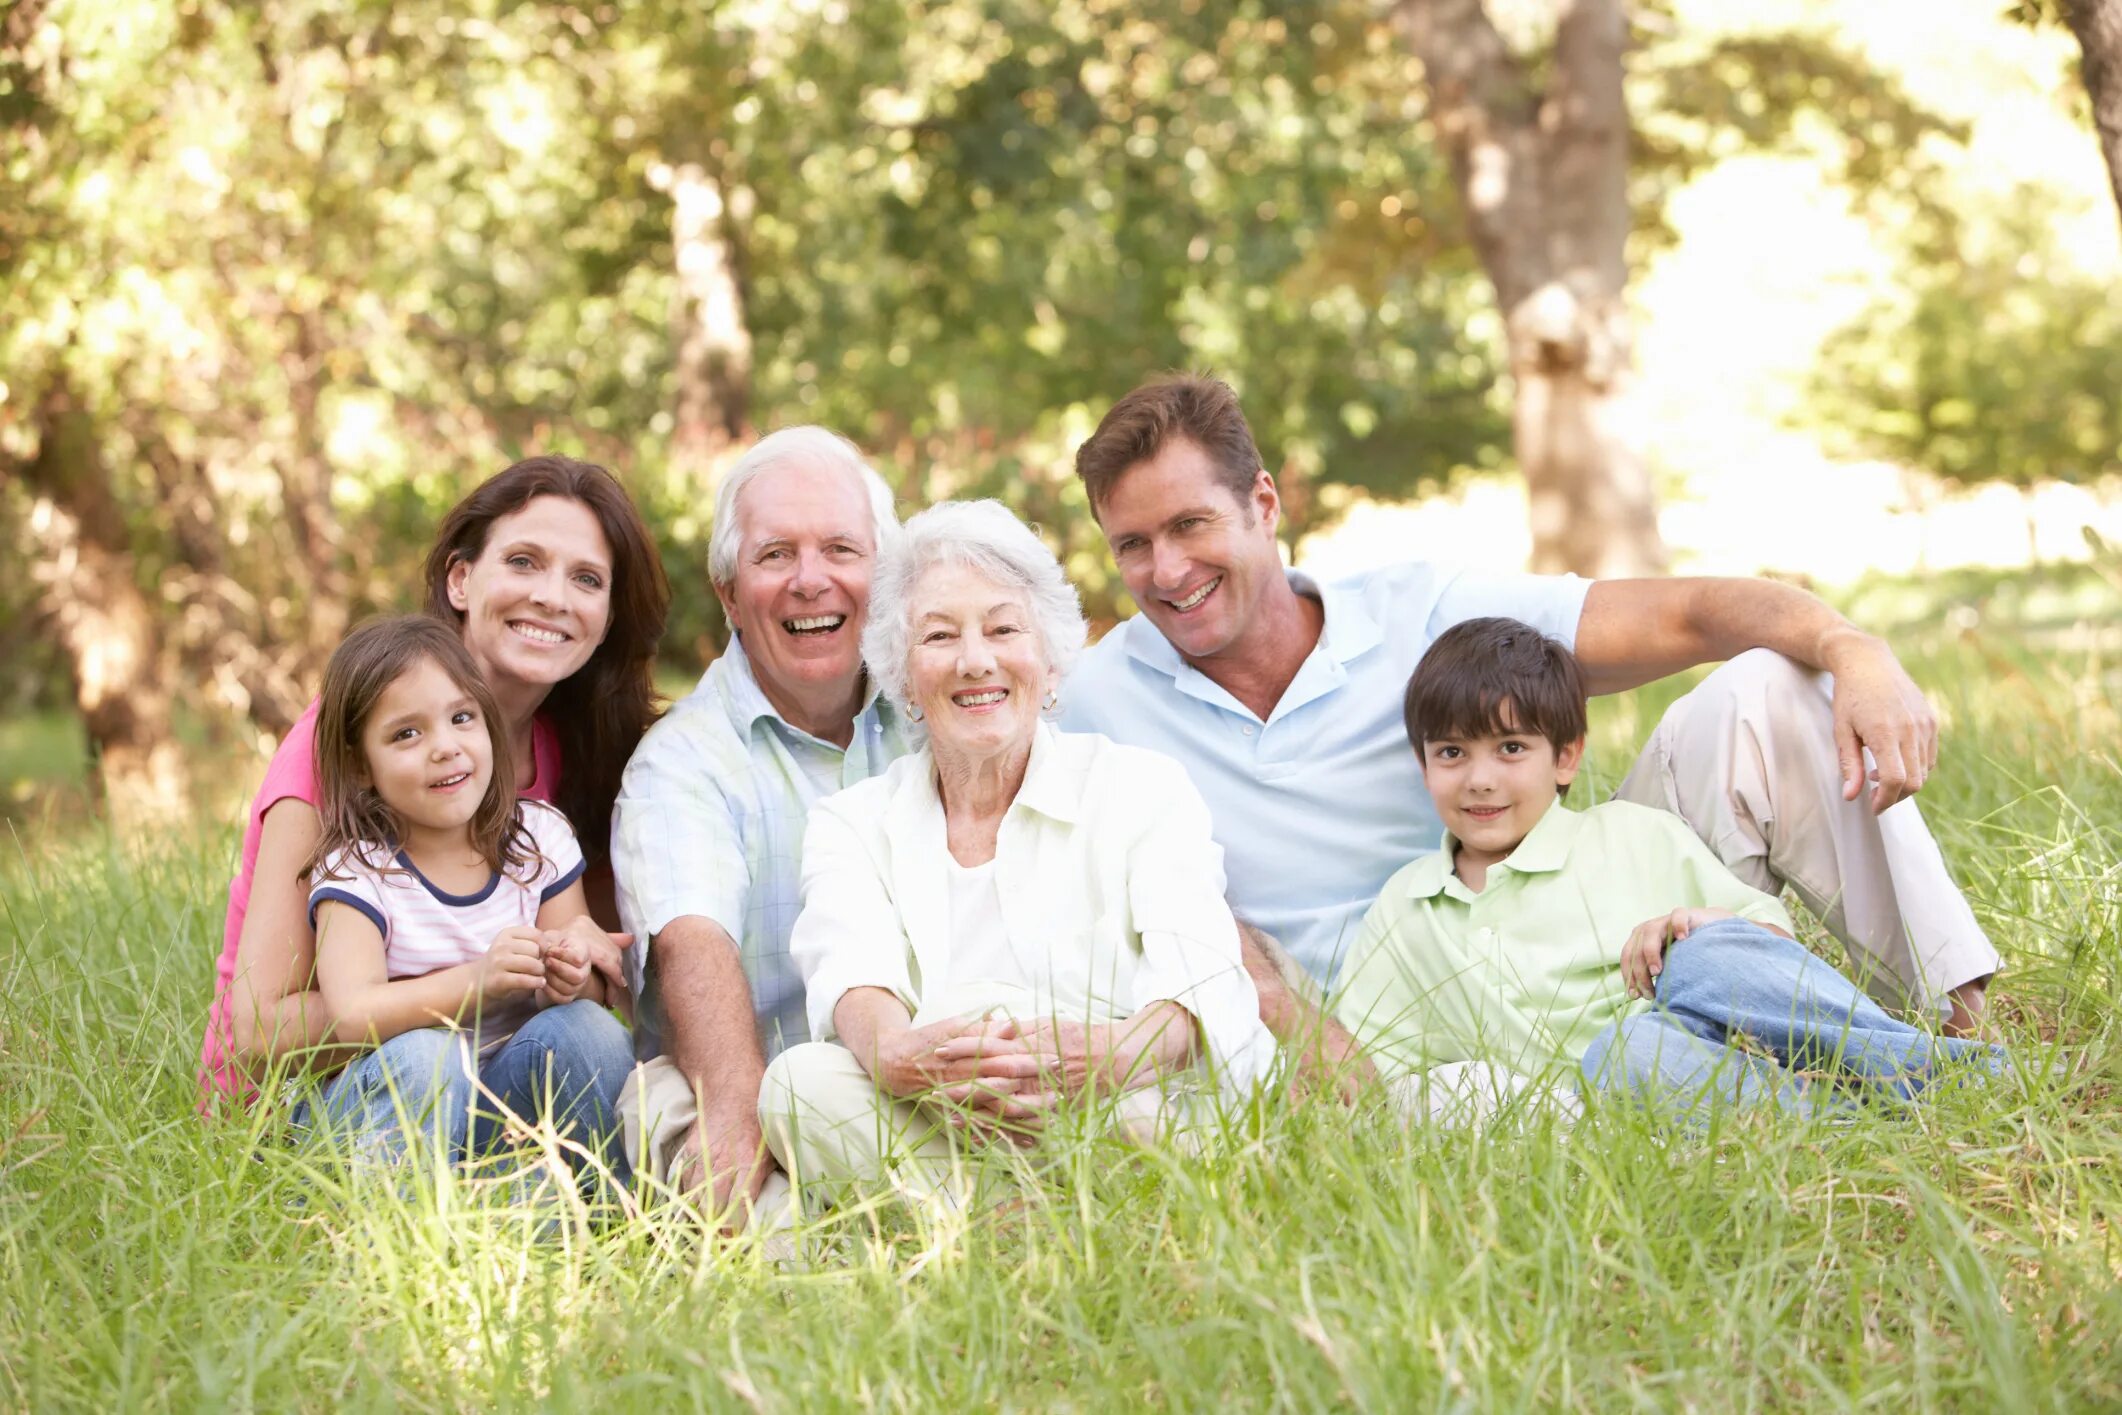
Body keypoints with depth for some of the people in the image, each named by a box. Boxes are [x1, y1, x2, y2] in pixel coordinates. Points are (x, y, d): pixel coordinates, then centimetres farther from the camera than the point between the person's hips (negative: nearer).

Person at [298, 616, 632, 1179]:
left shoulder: (541, 837, 1)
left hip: (512, 1091, 4)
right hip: (387, 1103, -4)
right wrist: (478, 980, -40)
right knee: (424, 1055, -34)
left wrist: (573, 973, -25)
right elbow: (351, 1016, -26)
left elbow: (600, 979, 1)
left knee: (583, 1027, -24)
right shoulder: (354, 872, -11)